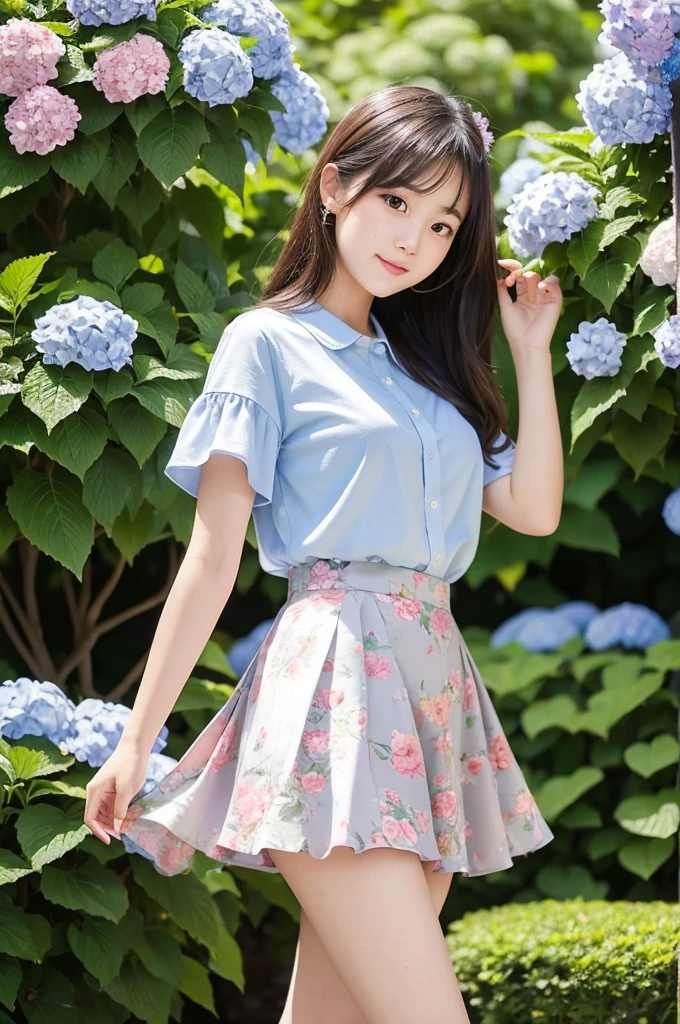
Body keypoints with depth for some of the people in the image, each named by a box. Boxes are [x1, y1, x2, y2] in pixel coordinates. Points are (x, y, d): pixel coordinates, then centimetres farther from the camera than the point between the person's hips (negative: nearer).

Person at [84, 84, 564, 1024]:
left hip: (434, 682, 7)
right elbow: (213, 557, -3)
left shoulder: (425, 367, 20)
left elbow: (534, 508, 13)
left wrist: (532, 349, 14)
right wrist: (136, 740, -6)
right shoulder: (268, 343, 2)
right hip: (335, 669, -7)